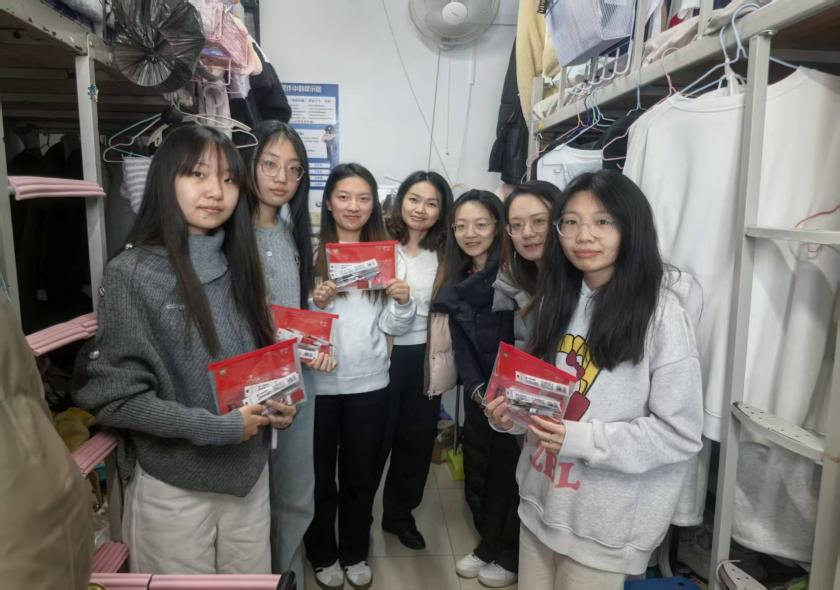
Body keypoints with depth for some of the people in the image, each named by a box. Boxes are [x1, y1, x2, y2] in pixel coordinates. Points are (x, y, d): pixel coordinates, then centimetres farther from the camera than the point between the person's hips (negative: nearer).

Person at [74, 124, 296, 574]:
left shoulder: (236, 266, 3)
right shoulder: (132, 273, -14)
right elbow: (115, 395, -15)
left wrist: (275, 403, -6)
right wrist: (218, 428, -19)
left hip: (249, 470, 5)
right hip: (173, 484, -5)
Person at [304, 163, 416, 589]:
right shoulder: (311, 253, -5)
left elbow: (394, 327, 3)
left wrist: (403, 302, -16)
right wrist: (316, 304, -22)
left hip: (369, 382, 3)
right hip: (319, 381, -2)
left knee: (362, 474, 16)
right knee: (320, 474, 13)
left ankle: (355, 553, 37)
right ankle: (322, 554, 35)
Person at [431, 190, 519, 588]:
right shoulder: (457, 279, 8)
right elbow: (459, 343, 4)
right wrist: (475, 387, -8)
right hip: (478, 394, 6)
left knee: (510, 474, 9)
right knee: (477, 472, 15)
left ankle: (512, 556, 31)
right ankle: (488, 545, 38)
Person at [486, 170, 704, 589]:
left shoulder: (662, 315, -16)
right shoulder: (557, 300, 3)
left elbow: (680, 434, -15)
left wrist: (580, 440, -23)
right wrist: (512, 411, -7)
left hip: (606, 523, -5)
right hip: (540, 500, 6)